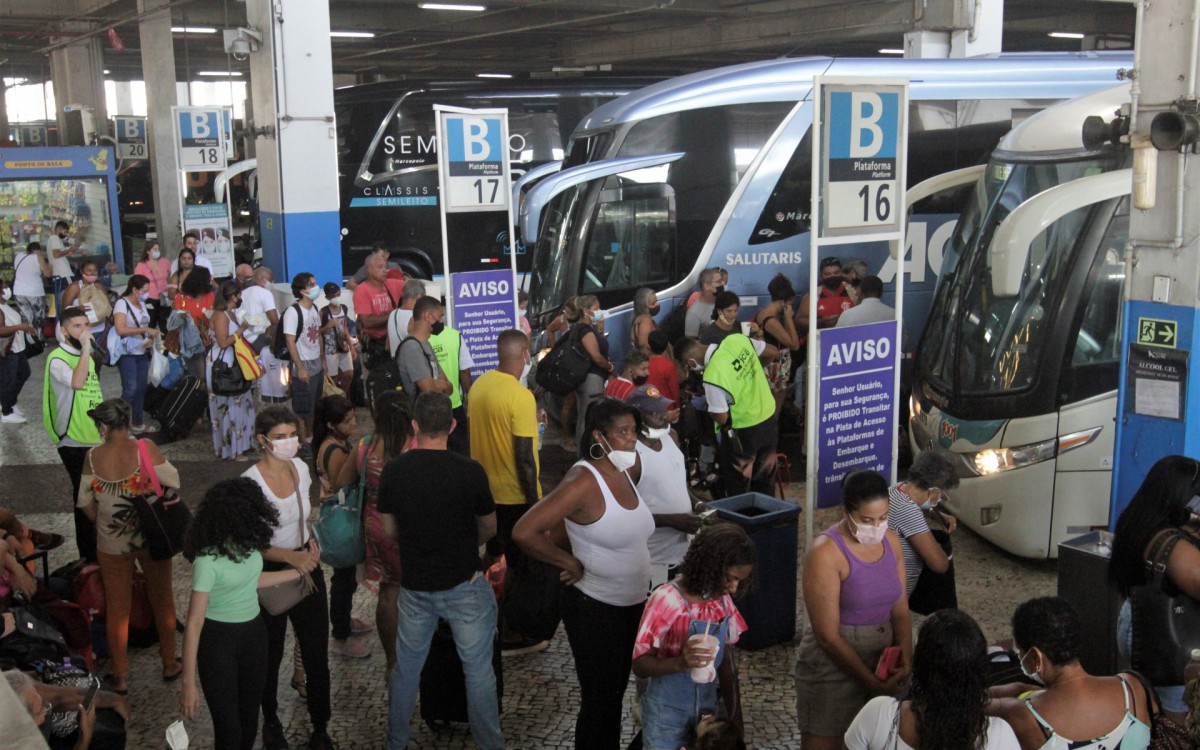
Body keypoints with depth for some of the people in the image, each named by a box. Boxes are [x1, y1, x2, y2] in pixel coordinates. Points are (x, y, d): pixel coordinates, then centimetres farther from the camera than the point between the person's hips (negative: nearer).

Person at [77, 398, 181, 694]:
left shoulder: (93, 457, -12)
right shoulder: (145, 448, -19)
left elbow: (86, 502, -2)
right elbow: (173, 482, -13)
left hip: (112, 544, 1)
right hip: (152, 537, -1)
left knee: (117, 608, 15)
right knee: (162, 600, 18)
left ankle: (120, 676, 25)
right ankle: (169, 664, 31)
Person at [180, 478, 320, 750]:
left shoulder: (248, 542, -7)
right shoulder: (208, 560, -26)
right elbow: (194, 623, -24)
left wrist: (298, 571, 18)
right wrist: (189, 683, -23)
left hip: (253, 632, 6)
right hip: (218, 639, -6)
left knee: (250, 718, 16)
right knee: (229, 727, 0)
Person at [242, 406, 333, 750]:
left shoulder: (301, 468, -3)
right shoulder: (251, 482, -21)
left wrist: (310, 539, -1)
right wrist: (290, 556, -28)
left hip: (307, 566, 4)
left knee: (316, 652, 8)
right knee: (271, 655, 15)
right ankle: (271, 722, 38)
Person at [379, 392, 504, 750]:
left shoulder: (393, 471, -9)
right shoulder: (470, 471, -18)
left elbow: (389, 529, 5)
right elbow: (489, 529, -3)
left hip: (415, 585, 3)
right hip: (464, 586, -3)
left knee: (406, 667, 18)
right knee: (478, 670, 9)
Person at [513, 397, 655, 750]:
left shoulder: (628, 470, 0)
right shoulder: (583, 481, -25)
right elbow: (524, 532, -32)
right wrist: (570, 563, -21)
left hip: (632, 604, 8)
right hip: (595, 608, -8)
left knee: (617, 691, 23)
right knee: (599, 698, 6)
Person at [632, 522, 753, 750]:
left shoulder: (723, 601, -2)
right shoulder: (666, 600, -20)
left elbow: (725, 662, 8)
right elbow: (640, 665, -18)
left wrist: (735, 719, 9)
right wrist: (680, 662, -35)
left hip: (706, 709, 5)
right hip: (667, 714, -5)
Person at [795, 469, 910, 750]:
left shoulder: (891, 541, 2)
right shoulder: (826, 552, -18)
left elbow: (900, 611, 4)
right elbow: (828, 636, -18)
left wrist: (906, 656, -14)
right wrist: (873, 682, -17)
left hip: (882, 660, 6)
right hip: (833, 664, -6)